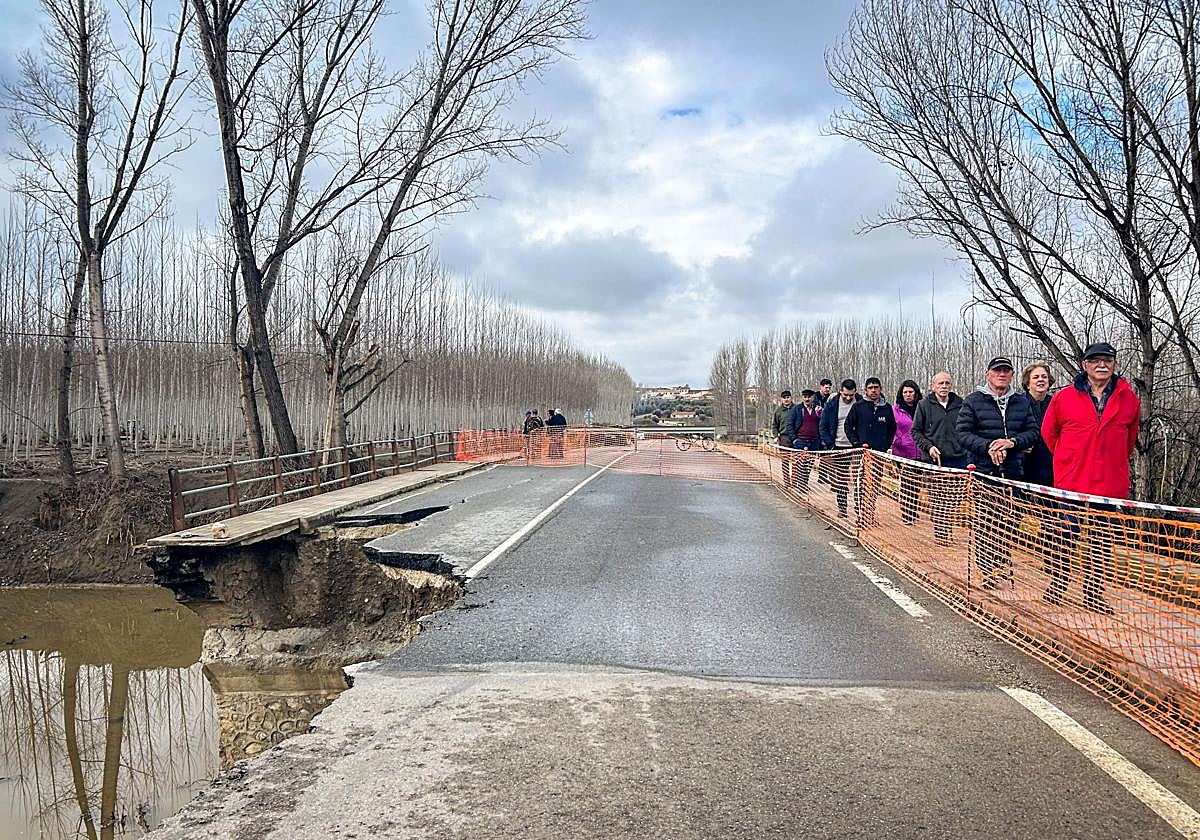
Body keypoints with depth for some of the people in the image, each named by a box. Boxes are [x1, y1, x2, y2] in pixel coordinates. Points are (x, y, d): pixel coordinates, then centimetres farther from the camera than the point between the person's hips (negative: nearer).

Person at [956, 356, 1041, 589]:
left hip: (1012, 471, 3)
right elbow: (963, 433, -4)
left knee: (1008, 521, 7)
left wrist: (1013, 442, -12)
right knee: (984, 521, -3)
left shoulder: (1022, 403, 12)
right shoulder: (973, 401, 2)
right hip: (983, 470, -3)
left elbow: (1033, 432, 7)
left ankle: (1004, 564, 20)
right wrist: (988, 446, -18)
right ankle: (986, 570, 3)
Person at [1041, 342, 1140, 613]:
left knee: (1102, 540, 8)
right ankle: (1057, 587, 17)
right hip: (1072, 482, -2)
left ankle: (1094, 594, 18)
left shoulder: (1129, 399, 3)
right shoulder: (1064, 397, -2)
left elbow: (1130, 437, 19)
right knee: (1066, 536, 4)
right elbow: (1049, 432, 11)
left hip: (1110, 484, 2)